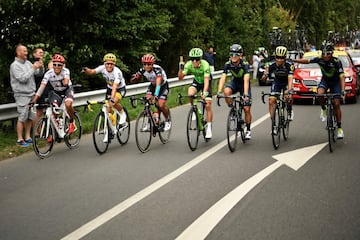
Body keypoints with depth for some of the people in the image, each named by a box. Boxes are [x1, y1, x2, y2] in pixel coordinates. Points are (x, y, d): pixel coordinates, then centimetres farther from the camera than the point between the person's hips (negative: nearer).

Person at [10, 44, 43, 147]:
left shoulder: (28, 63, 11)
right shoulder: (15, 65, -9)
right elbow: (23, 78, -20)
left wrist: (40, 67, -8)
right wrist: (33, 69, -17)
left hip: (31, 94, 7)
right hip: (22, 95, -7)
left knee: (30, 117, 10)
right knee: (22, 118, -6)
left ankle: (27, 137, 20)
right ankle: (20, 139, 1)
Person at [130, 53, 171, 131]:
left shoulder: (157, 69, -35)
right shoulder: (142, 70, -21)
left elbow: (158, 83, -48)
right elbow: (132, 80, -16)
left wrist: (156, 95, -62)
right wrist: (134, 78, -40)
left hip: (163, 86, -4)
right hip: (152, 85, 5)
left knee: (161, 105, -18)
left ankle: (168, 120, 10)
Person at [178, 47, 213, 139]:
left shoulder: (205, 65, -34)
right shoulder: (188, 64, -24)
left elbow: (206, 80, -42)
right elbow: (180, 77, -25)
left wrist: (204, 93, -55)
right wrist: (181, 69, -43)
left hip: (205, 83, -3)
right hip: (196, 82, 3)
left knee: (208, 105, -13)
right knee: (190, 94, -29)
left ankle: (209, 128, -4)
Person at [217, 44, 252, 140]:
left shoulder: (245, 64, -29)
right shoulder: (228, 64, -20)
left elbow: (246, 80, -39)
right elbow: (223, 78, -28)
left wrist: (245, 94, -52)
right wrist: (219, 92, -43)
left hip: (244, 84, -2)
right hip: (235, 82, 2)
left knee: (246, 109, -8)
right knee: (226, 91, -33)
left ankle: (248, 130, 11)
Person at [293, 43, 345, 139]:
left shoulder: (337, 62, -27)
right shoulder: (320, 60, -19)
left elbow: (342, 77, -31)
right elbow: (306, 61, -4)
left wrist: (343, 90, -43)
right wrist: (293, 60, -8)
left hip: (335, 82, -2)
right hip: (325, 80, 2)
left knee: (336, 104, -7)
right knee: (320, 94, -31)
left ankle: (339, 128, 3)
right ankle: (323, 109, 0)